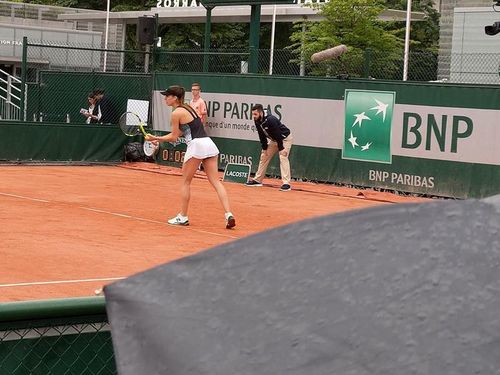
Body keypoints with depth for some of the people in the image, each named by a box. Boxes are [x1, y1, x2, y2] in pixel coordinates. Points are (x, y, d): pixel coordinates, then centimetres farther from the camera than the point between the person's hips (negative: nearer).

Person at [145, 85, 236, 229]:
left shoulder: (176, 113, -5)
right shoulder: (188, 108, 21)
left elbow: (174, 137, 0)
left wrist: (155, 138, 8)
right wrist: (158, 139, 22)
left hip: (196, 145, -8)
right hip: (209, 143, 8)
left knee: (185, 182, 9)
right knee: (216, 181, 2)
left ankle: (182, 217, 14)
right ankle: (229, 214, -10)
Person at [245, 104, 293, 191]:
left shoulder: (271, 120, -34)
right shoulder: (257, 121, -12)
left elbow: (278, 134, -30)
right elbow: (262, 136, -2)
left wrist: (281, 148, -28)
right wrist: (265, 148, -3)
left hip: (285, 138, -8)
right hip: (274, 140, 8)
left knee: (283, 158, -22)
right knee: (264, 157, 10)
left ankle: (286, 183, -25)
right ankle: (257, 180, 21)